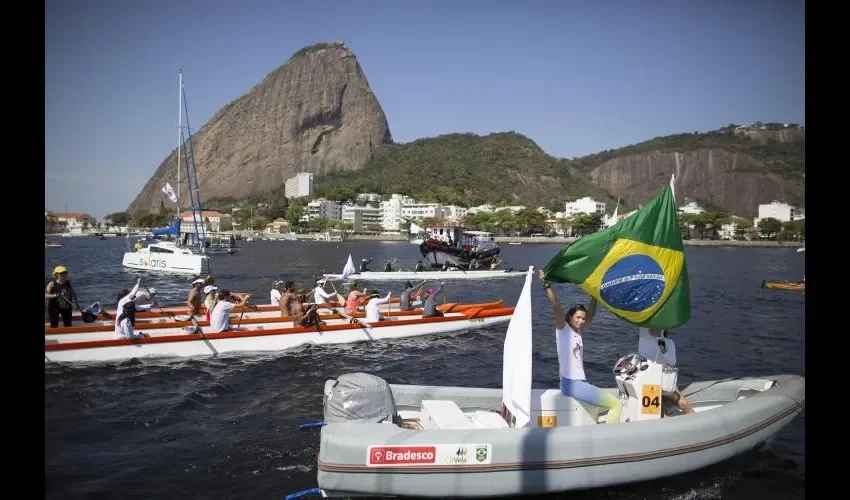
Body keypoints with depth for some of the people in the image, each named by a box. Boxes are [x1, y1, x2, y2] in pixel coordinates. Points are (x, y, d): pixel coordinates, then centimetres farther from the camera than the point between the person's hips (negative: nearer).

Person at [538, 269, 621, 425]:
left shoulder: (578, 333, 14)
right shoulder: (563, 330, -6)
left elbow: (591, 314, 15)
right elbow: (556, 307, -19)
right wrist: (546, 284, -23)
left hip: (579, 382, 9)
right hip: (571, 383, -9)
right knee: (616, 404, -7)